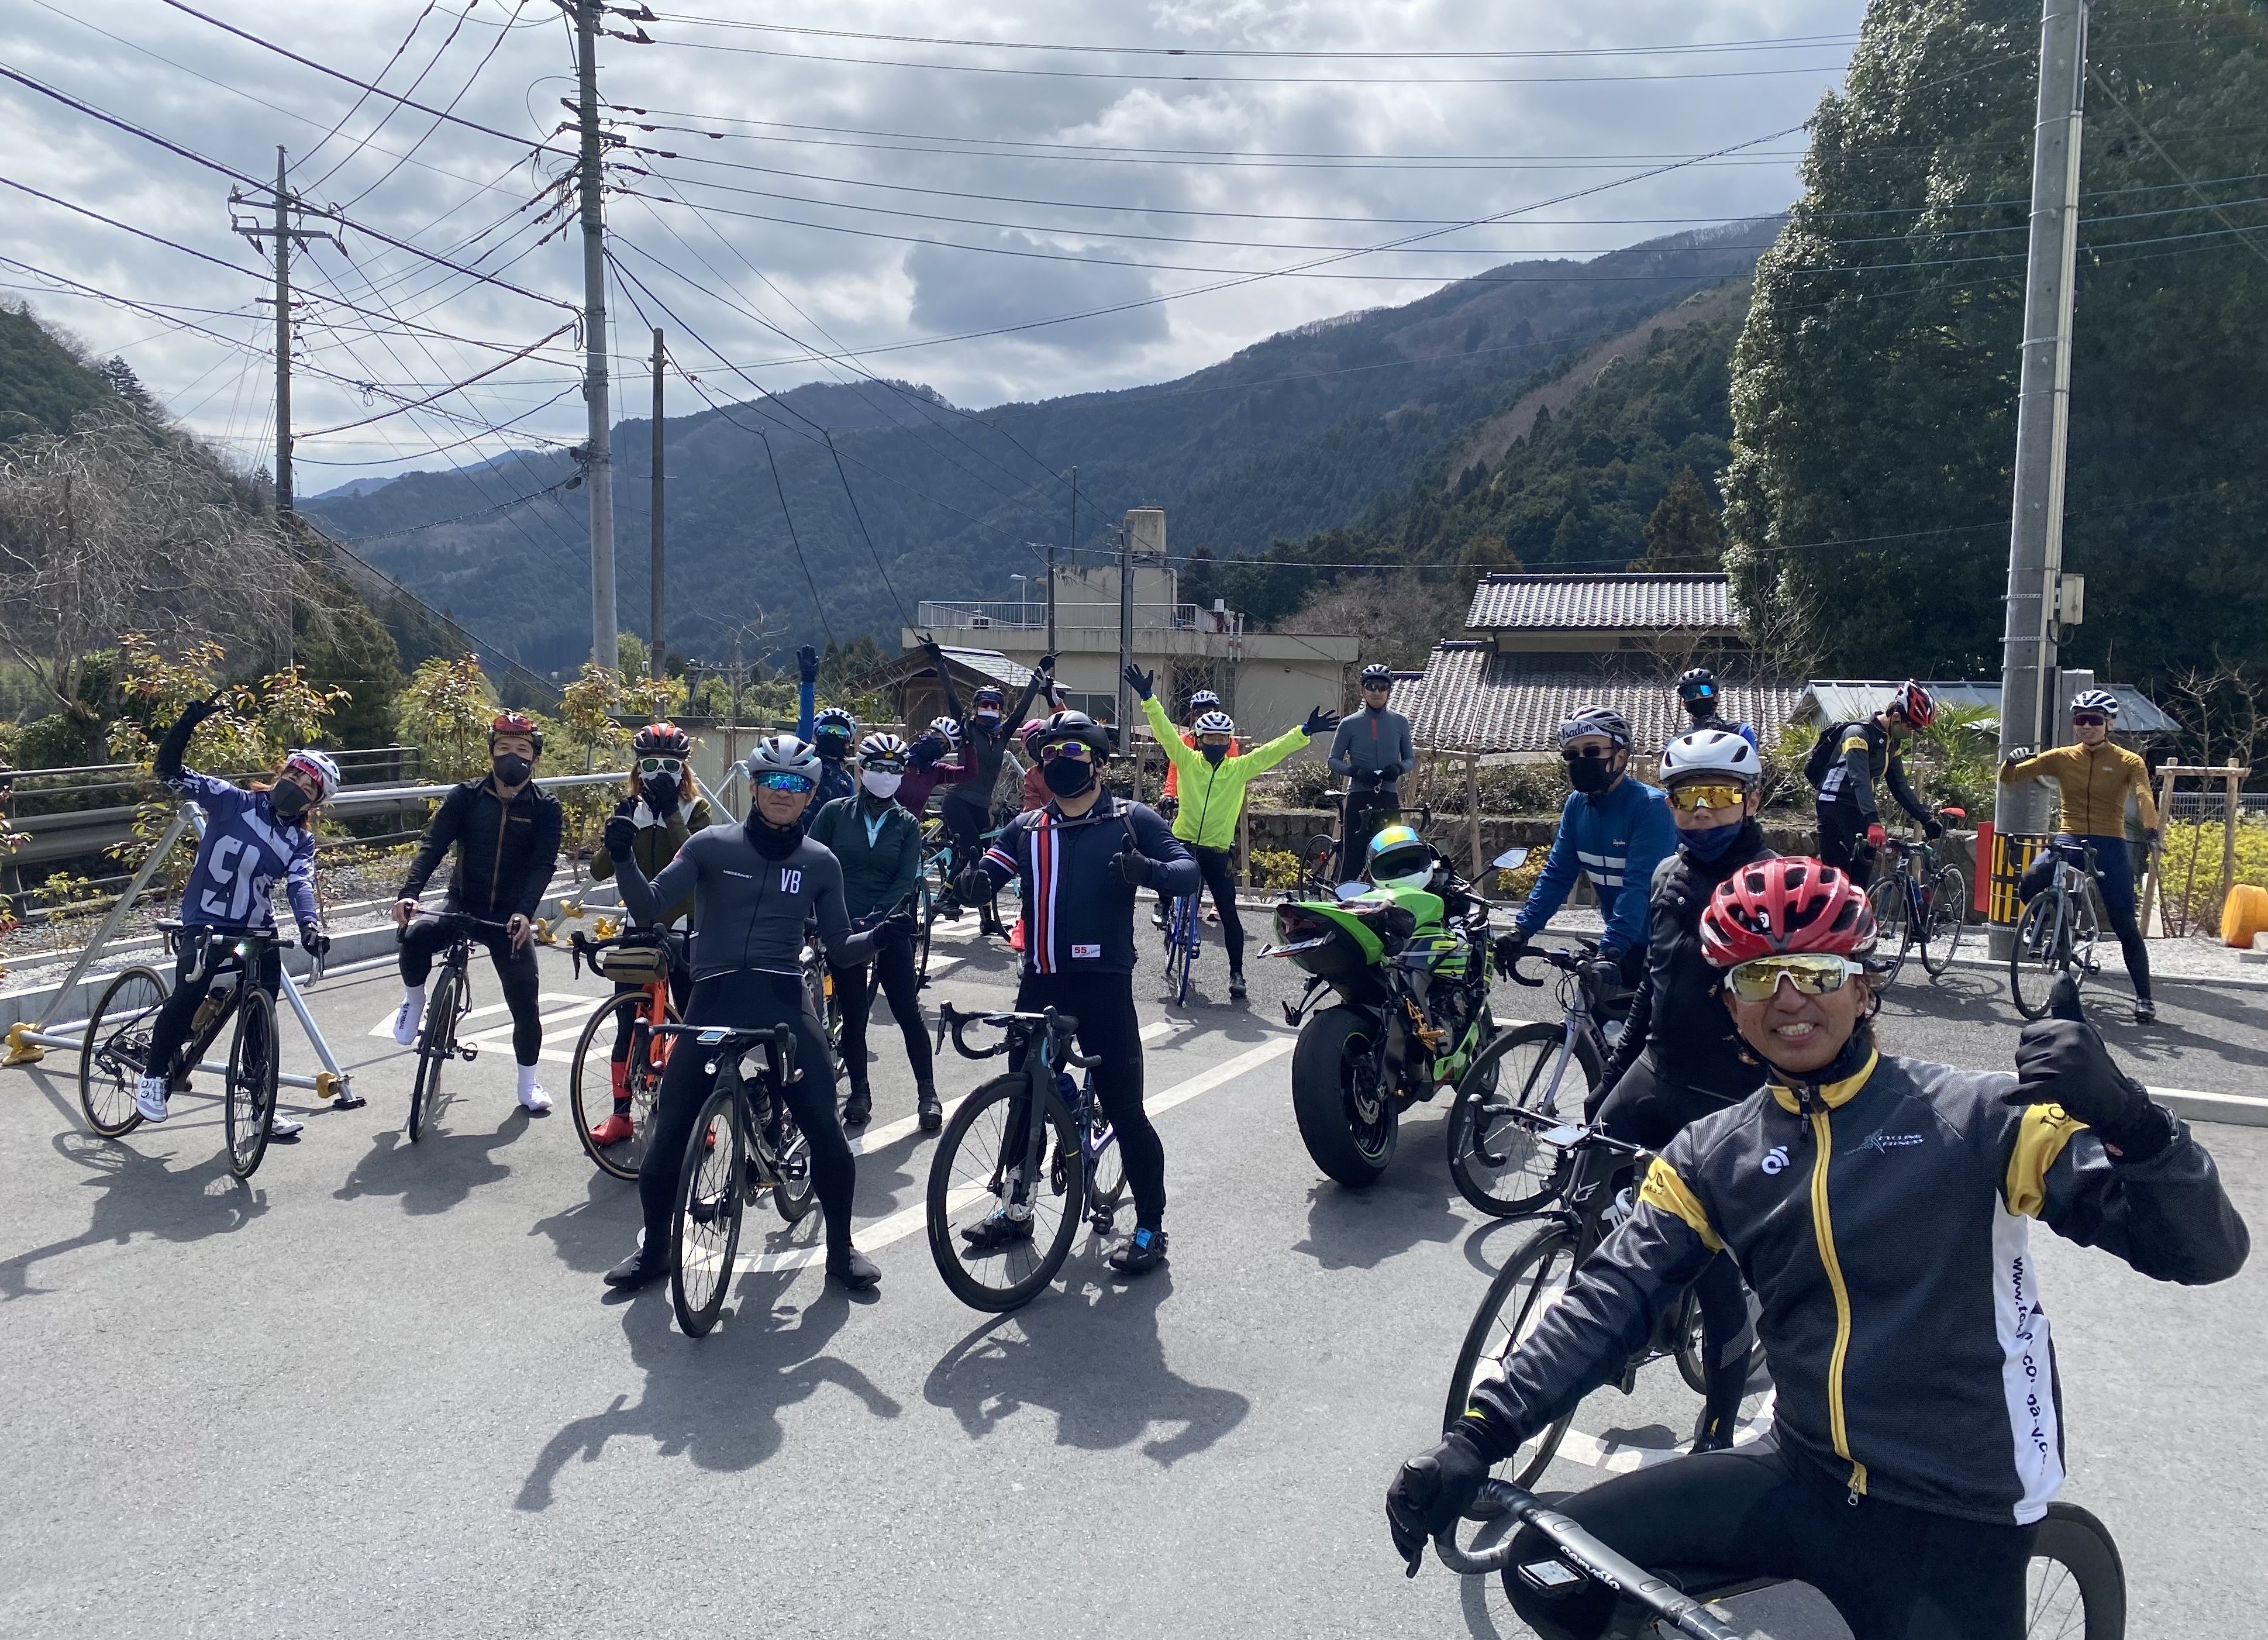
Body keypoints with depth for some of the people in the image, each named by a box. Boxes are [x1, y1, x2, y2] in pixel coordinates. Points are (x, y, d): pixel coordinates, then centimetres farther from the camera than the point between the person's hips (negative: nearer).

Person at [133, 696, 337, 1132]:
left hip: (258, 931, 3)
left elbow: (300, 885, -15)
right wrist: (189, 722, -24)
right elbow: (171, 772, -8)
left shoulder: (302, 840, 2)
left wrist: (311, 925, -37)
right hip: (205, 923, -3)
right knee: (190, 992, -25)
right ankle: (153, 1074, -2)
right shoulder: (233, 801, -4)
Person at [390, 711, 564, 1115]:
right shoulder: (465, 797, -2)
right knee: (416, 935, -30)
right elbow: (433, 846, -11)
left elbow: (543, 865, -15)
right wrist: (409, 892, -28)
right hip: (462, 906, 0)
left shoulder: (545, 808, -4)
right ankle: (414, 999, 1)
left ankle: (529, 1082, 20)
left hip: (511, 916, 0)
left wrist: (524, 912, -31)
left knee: (524, 999, -3)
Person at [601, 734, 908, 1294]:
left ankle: (841, 1248, 12)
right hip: (713, 1001, 0)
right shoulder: (711, 846, 4)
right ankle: (654, 1247, 23)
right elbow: (647, 908, -2)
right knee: (671, 1128, -1)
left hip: (783, 1004, 0)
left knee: (825, 1126, -8)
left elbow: (839, 950, 11)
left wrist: (879, 936, -9)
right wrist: (624, 859, -19)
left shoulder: (820, 864, 8)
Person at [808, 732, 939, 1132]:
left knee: (909, 1013, 0)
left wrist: (875, 919, -18)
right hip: (843, 930, 0)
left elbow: (905, 881, -5)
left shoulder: (906, 824, 4)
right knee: (853, 1016, 4)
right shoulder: (836, 813, 2)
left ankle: (928, 1095, 11)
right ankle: (860, 1093, 20)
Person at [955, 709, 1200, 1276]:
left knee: (1123, 1105, -3)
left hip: (1103, 982, -5)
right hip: (1039, 981, 5)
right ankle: (1017, 1207, 33)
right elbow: (986, 877, 6)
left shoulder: (1131, 820, 2)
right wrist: (974, 879, -18)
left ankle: (1150, 1225, 9)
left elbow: (1189, 873, -5)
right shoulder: (1027, 828, 14)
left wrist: (1148, 869, -26)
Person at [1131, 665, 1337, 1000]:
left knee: (1228, 913, 3)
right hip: (1183, 844, 0)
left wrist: (1305, 732, -11)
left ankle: (1236, 972, 13)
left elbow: (1273, 751, -3)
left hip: (1218, 852, 0)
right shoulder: (1187, 761, 0)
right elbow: (1165, 731, -7)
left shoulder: (1240, 768, 1)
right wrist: (1148, 698, -17)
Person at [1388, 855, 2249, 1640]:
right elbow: (1610, 1299, -6)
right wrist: (1478, 1438, -19)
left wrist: (2126, 1119, -36)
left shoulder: (1977, 1117, -10)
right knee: (1548, 1566, -3)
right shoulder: (1713, 1157, 1)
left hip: (1954, 1519, -3)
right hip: (1803, 1479, 4)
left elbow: (2204, 1250, -15)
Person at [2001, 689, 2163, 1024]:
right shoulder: (2061, 758, 4)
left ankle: (2144, 999, 13)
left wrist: (2150, 830, -39)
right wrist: (2012, 761, -22)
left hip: (2109, 846, -1)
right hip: (2068, 840, 2)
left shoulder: (2128, 762, -2)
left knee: (2125, 926, 2)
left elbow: (2144, 797, -19)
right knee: (2029, 885, -29)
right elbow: (2009, 779, 2)